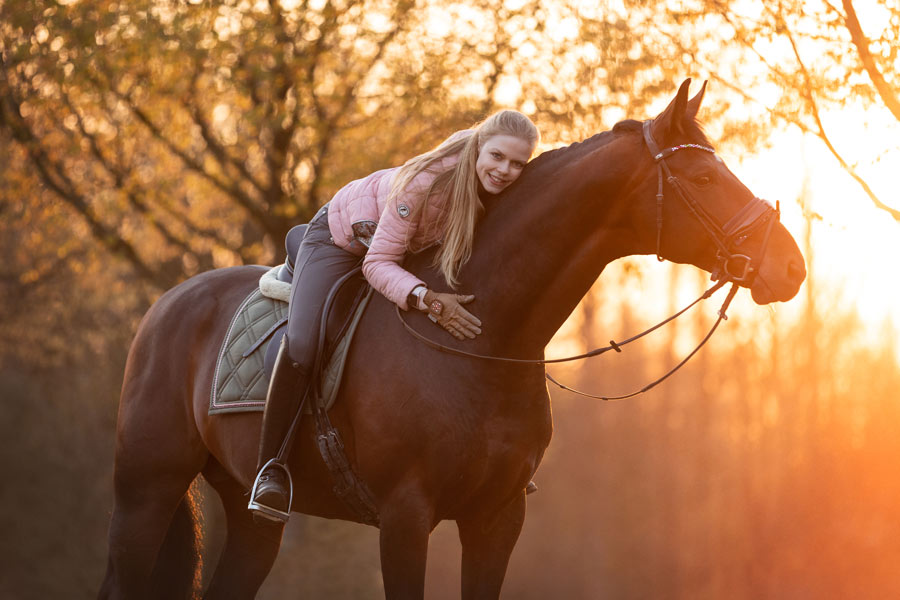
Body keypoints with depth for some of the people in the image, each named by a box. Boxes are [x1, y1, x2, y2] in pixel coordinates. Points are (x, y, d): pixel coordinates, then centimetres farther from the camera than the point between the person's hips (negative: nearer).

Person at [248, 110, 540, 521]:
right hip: (342, 237, -6)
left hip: (410, 245, 6)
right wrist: (428, 299, -53)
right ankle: (271, 465, -12)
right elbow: (378, 263, -37)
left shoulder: (509, 196, -24)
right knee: (300, 345, -26)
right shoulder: (427, 180, -40)